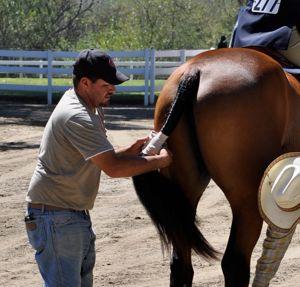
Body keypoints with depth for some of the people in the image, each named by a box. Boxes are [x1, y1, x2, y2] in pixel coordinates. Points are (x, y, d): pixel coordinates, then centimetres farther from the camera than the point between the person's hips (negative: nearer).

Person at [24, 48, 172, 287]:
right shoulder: (76, 118, -22)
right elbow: (113, 168, -24)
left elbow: (101, 159, 21)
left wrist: (131, 151, 3)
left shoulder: (89, 109, 12)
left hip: (76, 214, 11)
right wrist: (158, 161, -14)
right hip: (56, 218, -11)